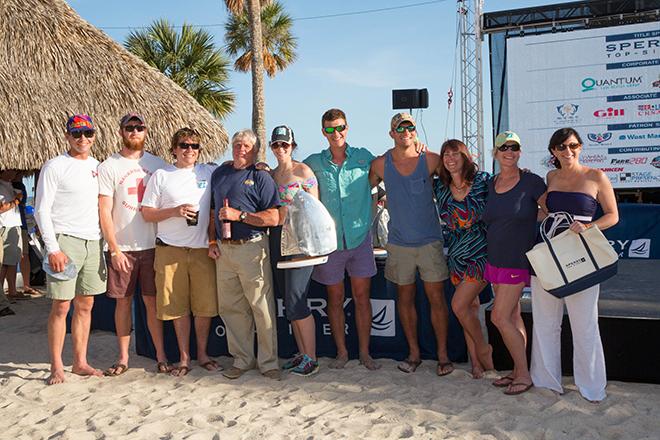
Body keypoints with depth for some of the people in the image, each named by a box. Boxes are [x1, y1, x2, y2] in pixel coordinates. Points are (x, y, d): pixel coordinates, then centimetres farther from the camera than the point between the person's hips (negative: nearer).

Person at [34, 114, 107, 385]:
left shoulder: (98, 167, 14)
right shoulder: (55, 167, -2)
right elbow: (41, 210, -6)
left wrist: (106, 244, 11)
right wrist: (52, 248, -14)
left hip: (93, 242, 5)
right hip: (65, 240, -5)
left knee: (85, 306, 9)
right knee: (61, 306, -4)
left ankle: (80, 362, 18)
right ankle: (56, 366, 7)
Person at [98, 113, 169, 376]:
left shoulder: (157, 164, 8)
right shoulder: (108, 167, 1)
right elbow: (104, 212, -3)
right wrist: (115, 249, -9)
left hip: (153, 245, 1)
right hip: (122, 247, -1)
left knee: (153, 301, 5)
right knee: (123, 302, 6)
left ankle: (161, 355, 12)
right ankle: (123, 357, 17)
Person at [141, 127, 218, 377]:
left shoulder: (209, 173, 9)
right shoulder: (160, 176, 6)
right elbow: (147, 214, 4)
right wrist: (175, 211, -11)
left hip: (202, 248, 1)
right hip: (171, 250, -1)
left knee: (205, 305, 3)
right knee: (178, 306, 4)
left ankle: (202, 354, 20)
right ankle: (184, 357, 18)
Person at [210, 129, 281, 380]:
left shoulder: (261, 177, -1)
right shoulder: (219, 173, 16)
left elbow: (273, 218, -10)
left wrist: (239, 215, -14)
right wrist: (212, 242, 11)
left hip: (252, 248, -5)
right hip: (224, 249, 6)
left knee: (262, 307, -3)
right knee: (230, 307, 10)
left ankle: (268, 362, 8)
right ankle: (242, 359, 22)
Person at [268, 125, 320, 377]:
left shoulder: (303, 171, -4)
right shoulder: (270, 174, 14)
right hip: (277, 238, 7)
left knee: (295, 301, -8)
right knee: (289, 301, 10)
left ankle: (311, 360, 3)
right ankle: (302, 354, 22)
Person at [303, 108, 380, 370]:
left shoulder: (364, 157, 2)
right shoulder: (314, 163, 4)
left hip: (360, 238, 0)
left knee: (362, 297, 4)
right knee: (335, 299, 8)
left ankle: (365, 353, 16)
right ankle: (341, 352, 22)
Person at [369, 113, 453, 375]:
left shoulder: (431, 160, -4)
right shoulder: (380, 165, -1)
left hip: (430, 240, -1)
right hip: (399, 242, 2)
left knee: (436, 298, 0)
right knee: (405, 298, 10)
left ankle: (442, 355, 13)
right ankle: (414, 352, 24)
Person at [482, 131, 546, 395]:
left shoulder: (531, 182, -9)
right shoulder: (490, 185, 7)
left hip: (518, 260, -6)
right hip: (496, 259, 6)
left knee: (499, 317, -9)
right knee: (512, 316, 11)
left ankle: (524, 375, 4)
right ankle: (518, 372, 21)